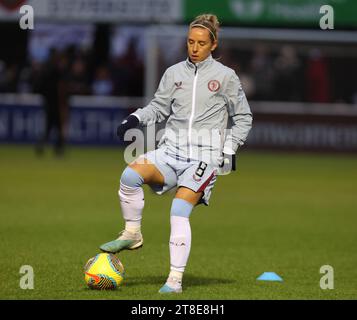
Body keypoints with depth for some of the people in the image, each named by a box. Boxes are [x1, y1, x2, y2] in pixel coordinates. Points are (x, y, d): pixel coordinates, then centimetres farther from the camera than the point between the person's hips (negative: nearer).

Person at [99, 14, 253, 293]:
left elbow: (243, 118, 12)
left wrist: (230, 147, 2)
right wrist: (136, 119, -1)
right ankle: (132, 234, -5)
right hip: (172, 151, 3)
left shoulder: (225, 77, 4)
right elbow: (159, 108, 18)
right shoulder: (174, 73, 11)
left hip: (206, 156, -3)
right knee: (130, 175, -24)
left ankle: (175, 280, -14)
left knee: (179, 212, -20)